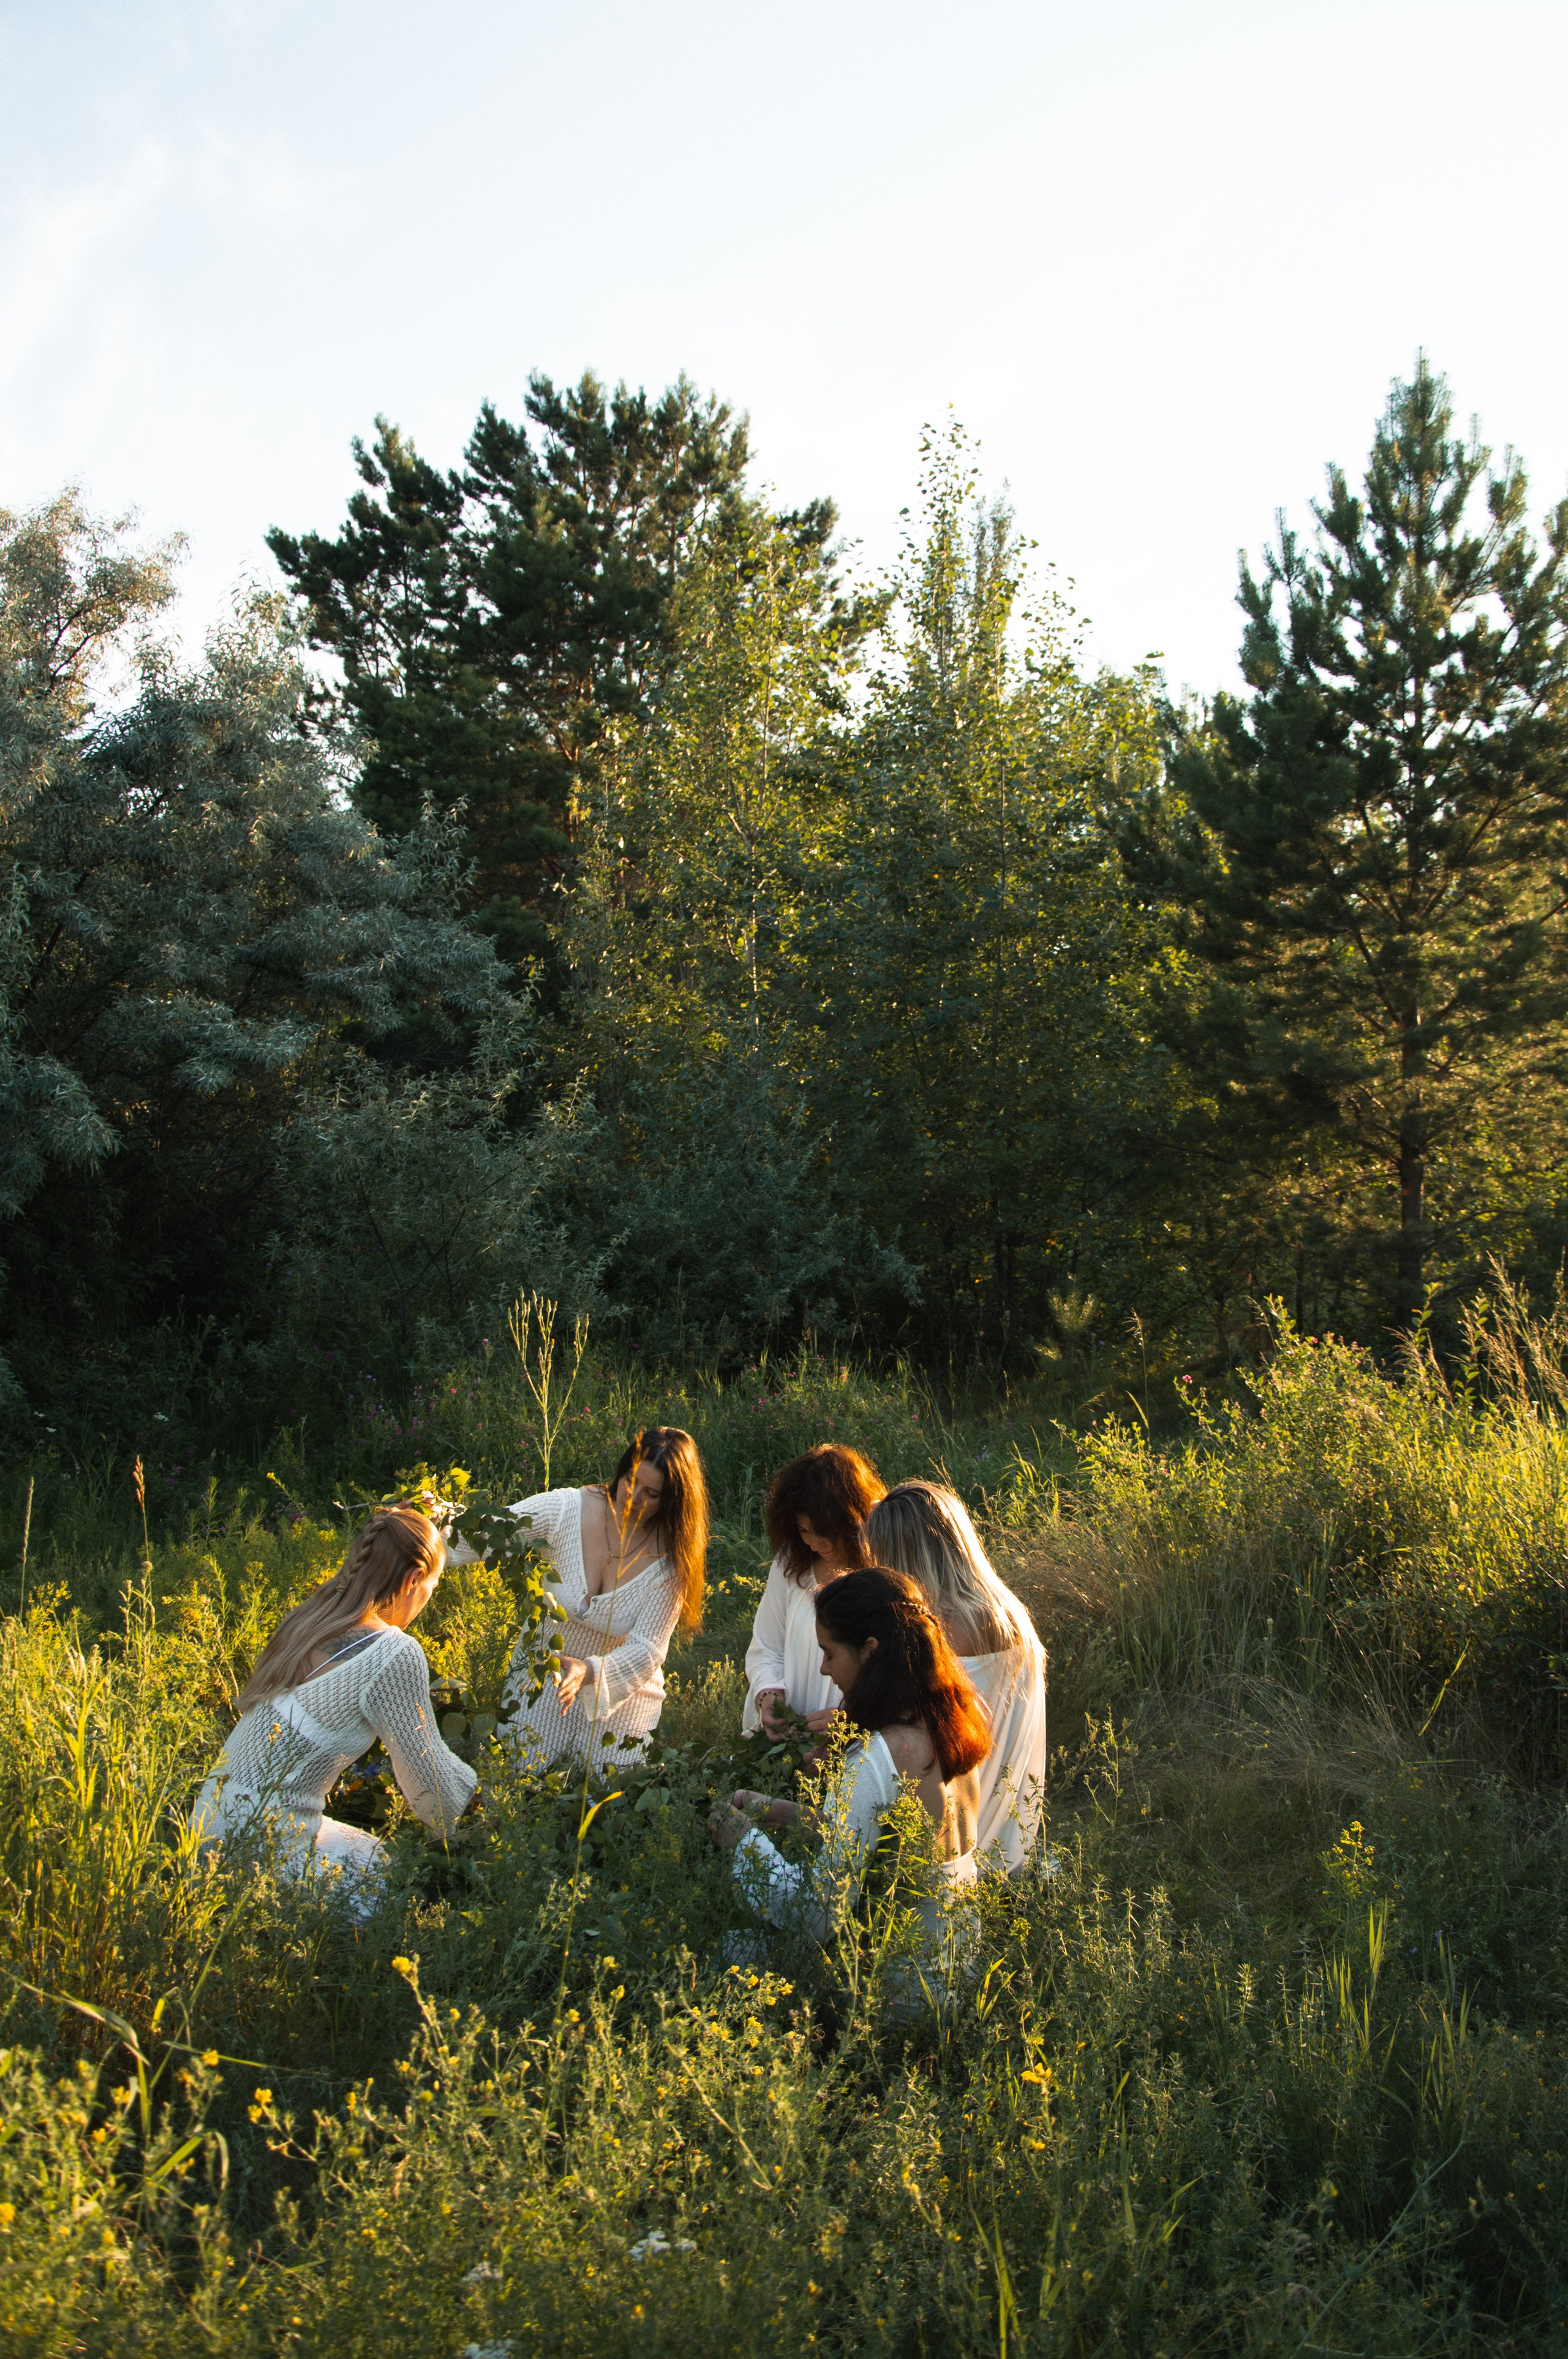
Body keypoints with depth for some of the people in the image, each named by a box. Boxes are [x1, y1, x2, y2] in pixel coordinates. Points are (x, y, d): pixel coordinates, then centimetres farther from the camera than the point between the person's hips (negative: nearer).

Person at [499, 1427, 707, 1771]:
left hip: (621, 1697, -1)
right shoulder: (566, 1509, -16)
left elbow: (647, 1652, -20)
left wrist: (590, 1673, -38)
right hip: (539, 1681, 1)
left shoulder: (671, 1558, -17)